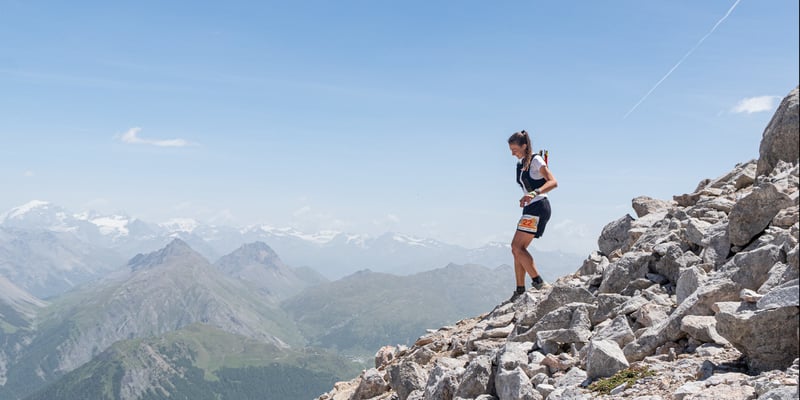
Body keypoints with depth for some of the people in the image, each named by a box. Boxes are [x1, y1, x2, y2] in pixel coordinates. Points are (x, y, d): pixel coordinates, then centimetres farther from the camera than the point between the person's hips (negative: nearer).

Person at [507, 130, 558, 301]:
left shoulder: (536, 160, -9)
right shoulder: (521, 164, 16)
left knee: (517, 247, -15)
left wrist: (534, 194, -33)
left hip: (539, 207, -9)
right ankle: (520, 290, 8)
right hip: (530, 209, 9)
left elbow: (553, 182, -20)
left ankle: (538, 282, -12)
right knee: (517, 248, 5)